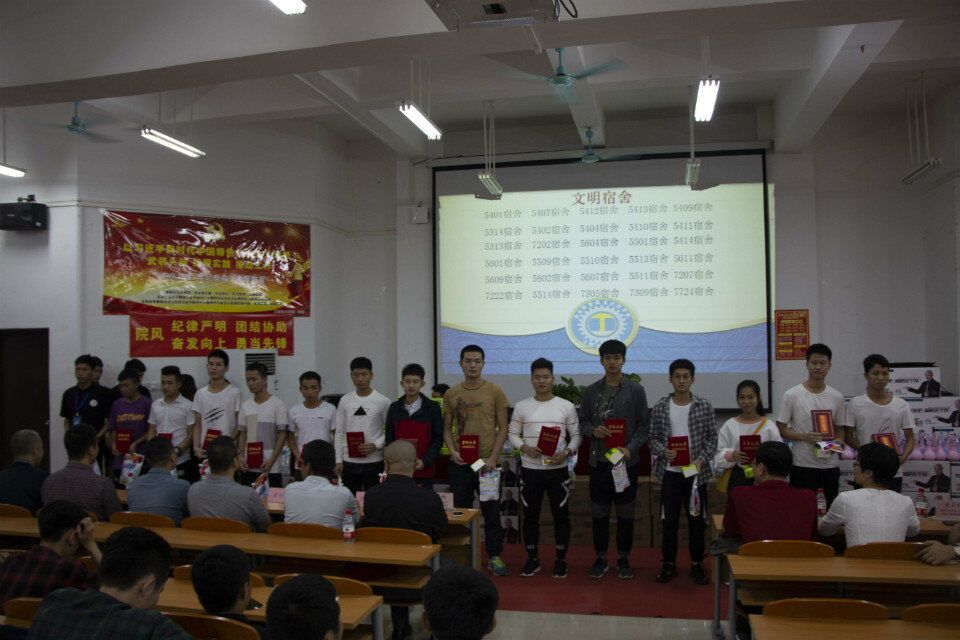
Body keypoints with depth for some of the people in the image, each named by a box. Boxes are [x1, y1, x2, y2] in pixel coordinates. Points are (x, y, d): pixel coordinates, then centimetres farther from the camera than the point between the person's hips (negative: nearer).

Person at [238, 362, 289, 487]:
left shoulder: (277, 404, -5)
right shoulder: (245, 406, 9)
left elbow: (282, 435, -6)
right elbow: (243, 434, 13)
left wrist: (271, 460, -13)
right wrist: (241, 458, 1)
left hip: (271, 467, -4)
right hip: (249, 467, 4)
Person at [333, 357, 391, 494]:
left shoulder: (383, 401, -4)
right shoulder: (345, 400, 4)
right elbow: (339, 433, 7)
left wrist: (376, 445, -16)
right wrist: (338, 460, 2)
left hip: (374, 462, -2)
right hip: (349, 462, 2)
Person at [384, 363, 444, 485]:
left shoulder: (432, 408, -1)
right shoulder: (394, 408, 7)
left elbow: (438, 439, -1)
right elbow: (389, 438, 10)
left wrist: (425, 461, -13)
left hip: (424, 471, -2)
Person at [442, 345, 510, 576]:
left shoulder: (495, 392, -3)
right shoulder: (451, 395, 5)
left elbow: (503, 428, -1)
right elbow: (447, 429, 10)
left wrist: (492, 458, -9)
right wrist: (452, 450, -7)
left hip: (486, 462, -2)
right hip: (459, 462, 2)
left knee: (491, 511, 4)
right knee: (460, 510, 10)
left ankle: (494, 556, 18)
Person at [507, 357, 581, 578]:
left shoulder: (566, 406, -1)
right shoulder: (521, 406, 1)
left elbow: (576, 435, 3)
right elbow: (513, 434, 5)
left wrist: (566, 453, -15)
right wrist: (524, 447, -14)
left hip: (558, 469, -1)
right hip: (530, 469, 1)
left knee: (561, 515, 6)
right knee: (530, 516, 10)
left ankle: (561, 560, 21)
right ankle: (532, 559, 23)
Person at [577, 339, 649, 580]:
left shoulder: (636, 390, -1)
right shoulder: (591, 391, 5)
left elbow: (644, 426, -2)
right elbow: (582, 422, 9)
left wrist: (630, 449, -16)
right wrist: (593, 430, -13)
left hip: (627, 460, -2)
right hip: (599, 461, 2)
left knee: (625, 513, 8)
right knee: (599, 513, 8)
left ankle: (623, 558, 22)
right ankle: (601, 558, 21)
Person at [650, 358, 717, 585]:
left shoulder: (704, 406, -3)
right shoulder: (660, 407, -2)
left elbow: (712, 437, 0)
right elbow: (653, 437, 3)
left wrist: (702, 459, -13)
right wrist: (663, 451, -16)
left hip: (696, 472, 0)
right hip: (670, 472, 0)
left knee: (697, 519, 8)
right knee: (669, 519, 8)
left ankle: (697, 563, 24)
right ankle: (669, 563, 22)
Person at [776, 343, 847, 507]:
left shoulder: (836, 397, 7)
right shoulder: (792, 395, -4)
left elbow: (840, 429, 14)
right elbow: (781, 429, -3)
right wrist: (804, 437, -19)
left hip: (830, 464, 3)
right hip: (802, 464, -3)